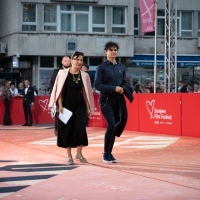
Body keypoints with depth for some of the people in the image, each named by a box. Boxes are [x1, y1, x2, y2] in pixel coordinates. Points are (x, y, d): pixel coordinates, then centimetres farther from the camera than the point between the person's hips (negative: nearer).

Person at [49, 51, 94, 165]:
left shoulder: (84, 75, 2)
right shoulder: (63, 73, -4)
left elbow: (85, 92, 8)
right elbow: (59, 90, -2)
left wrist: (88, 108, 7)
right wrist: (60, 105, -9)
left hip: (80, 106, 1)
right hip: (66, 106, -1)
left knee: (81, 129, -8)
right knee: (67, 130, 2)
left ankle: (79, 153, 13)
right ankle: (69, 156, 14)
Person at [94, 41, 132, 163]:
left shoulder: (121, 67, 11)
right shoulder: (102, 67, -3)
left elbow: (125, 83, 17)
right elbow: (97, 85, -9)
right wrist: (114, 88, -18)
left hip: (119, 100, 5)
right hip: (107, 100, -5)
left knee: (121, 123, 5)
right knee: (111, 125, -16)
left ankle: (109, 153, 17)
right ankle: (106, 154, -1)